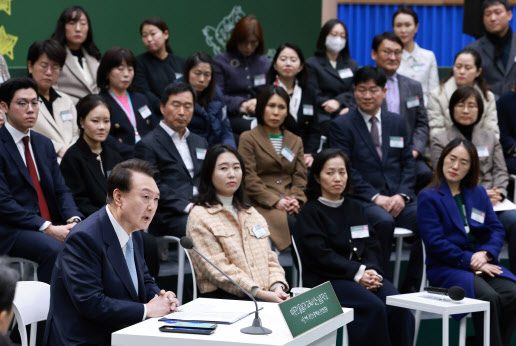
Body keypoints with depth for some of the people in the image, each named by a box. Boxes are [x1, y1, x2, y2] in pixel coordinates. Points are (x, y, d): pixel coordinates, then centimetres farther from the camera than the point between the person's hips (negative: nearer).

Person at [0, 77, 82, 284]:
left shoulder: (44, 144, 17)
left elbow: (61, 190, 14)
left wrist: (73, 220, -8)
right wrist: (47, 228, -19)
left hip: (51, 225, 6)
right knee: (54, 249, -34)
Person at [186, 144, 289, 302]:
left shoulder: (252, 214, 24)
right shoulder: (200, 217, 1)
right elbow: (218, 268, -8)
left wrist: (277, 286, -1)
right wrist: (258, 293, -17)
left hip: (265, 297, 6)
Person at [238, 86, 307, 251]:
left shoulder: (296, 141, 24)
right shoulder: (248, 138, 8)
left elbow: (300, 177, 15)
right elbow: (249, 178, -3)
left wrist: (296, 199, -6)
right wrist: (275, 201, -13)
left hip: (291, 203, 4)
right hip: (262, 205, -4)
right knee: (291, 222, -34)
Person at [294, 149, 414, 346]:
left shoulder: (355, 208, 21)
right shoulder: (309, 213, 2)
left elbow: (372, 246, 14)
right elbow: (321, 255, -10)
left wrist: (371, 270, -8)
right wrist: (357, 273, -17)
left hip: (363, 276, 5)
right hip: (326, 279, -5)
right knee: (373, 306, -30)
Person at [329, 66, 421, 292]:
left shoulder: (397, 122, 18)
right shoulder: (342, 125, 4)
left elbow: (408, 163, 14)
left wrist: (402, 195, -5)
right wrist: (375, 197, -14)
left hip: (398, 199, 4)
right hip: (363, 200, -4)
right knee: (383, 221, -36)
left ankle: (410, 286, -11)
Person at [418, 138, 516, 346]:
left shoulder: (479, 194, 19)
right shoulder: (428, 198, 2)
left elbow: (496, 229, 11)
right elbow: (435, 243, -8)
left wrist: (486, 254, -10)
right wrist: (469, 261, -14)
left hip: (482, 264, 5)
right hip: (445, 268, -5)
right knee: (489, 297, -32)